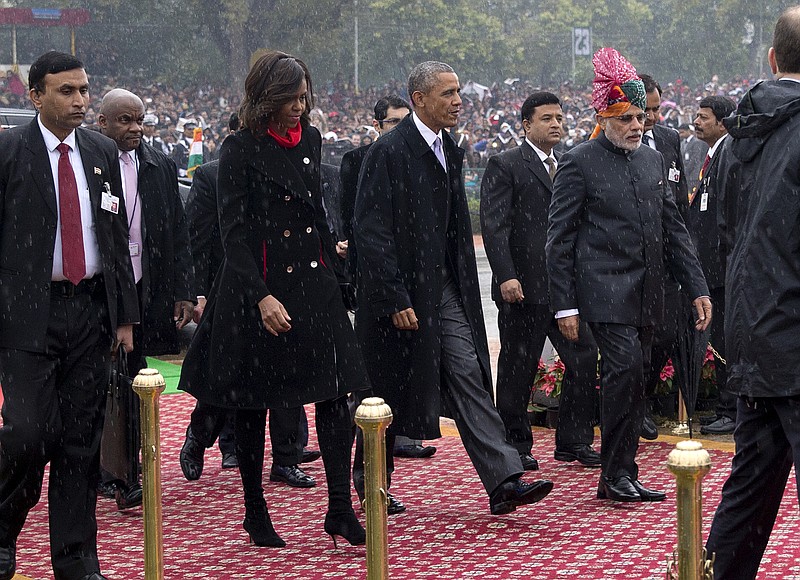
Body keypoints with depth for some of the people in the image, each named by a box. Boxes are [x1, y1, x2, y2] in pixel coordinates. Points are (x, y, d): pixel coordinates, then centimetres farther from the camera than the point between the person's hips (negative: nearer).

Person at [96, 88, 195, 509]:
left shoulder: (159, 167, 10)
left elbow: (178, 234, 12)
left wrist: (182, 292, 7)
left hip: (143, 289, 4)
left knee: (129, 379, 10)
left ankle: (120, 469, 19)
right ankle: (122, 478, -7)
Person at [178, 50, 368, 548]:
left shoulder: (310, 139, 9)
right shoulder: (242, 150, -9)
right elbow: (234, 231, -13)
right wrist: (261, 297, -22)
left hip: (314, 282, 5)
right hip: (260, 286, -5)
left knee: (336, 393, -4)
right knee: (253, 403, 6)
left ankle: (340, 510, 1)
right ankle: (255, 512, 19)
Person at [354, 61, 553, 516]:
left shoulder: (450, 152, 11)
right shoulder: (389, 152, -14)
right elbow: (371, 231, -17)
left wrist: (463, 285, 14)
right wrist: (395, 300, -20)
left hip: (444, 289, 7)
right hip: (403, 294, -7)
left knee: (468, 375, -2)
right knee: (388, 391, 6)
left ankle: (504, 481, -8)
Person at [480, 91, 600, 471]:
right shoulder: (505, 166, -4)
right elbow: (493, 225, -11)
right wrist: (506, 276, -20)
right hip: (523, 287, -6)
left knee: (585, 359, 3)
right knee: (518, 369, 3)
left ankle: (573, 441, 15)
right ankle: (515, 445, 16)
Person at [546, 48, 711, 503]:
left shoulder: (654, 161, 14)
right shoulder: (579, 163, -5)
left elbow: (674, 229, 16)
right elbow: (560, 239, -5)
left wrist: (698, 288, 9)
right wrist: (564, 305, -9)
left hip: (647, 293, 6)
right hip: (604, 290, -6)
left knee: (635, 377, 7)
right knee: (626, 368, -18)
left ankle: (623, 477, 15)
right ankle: (616, 474, -7)